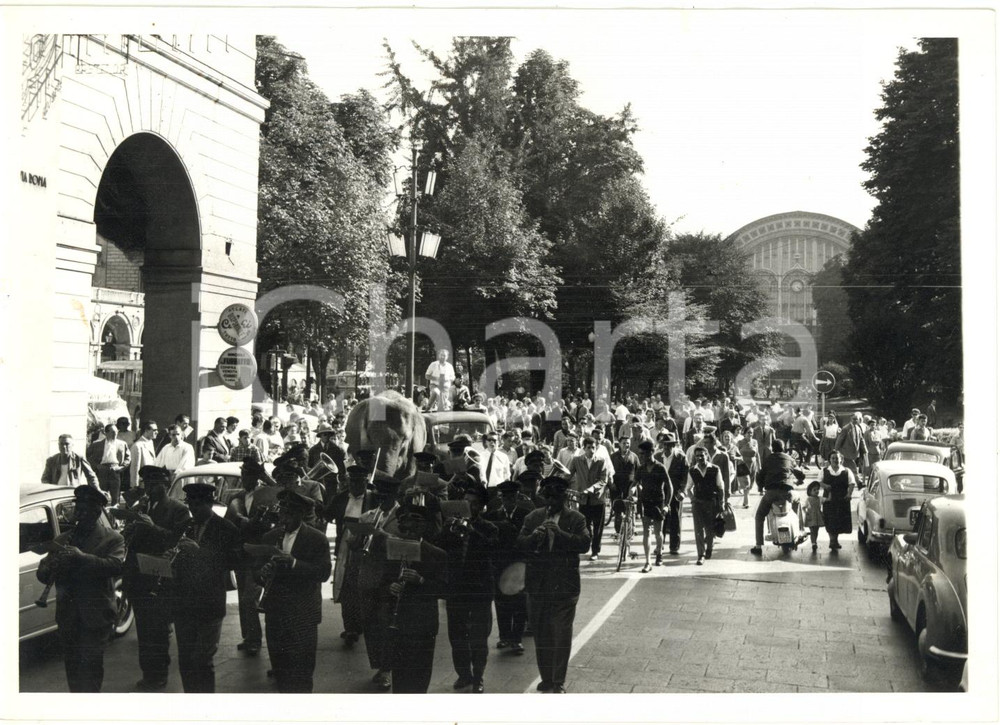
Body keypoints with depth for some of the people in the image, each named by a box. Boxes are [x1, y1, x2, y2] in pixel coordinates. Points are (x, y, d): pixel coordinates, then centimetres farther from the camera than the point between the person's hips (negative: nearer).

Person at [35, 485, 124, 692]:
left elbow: (116, 566, -19)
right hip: (67, 616, 5)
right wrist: (51, 566, -17)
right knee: (72, 666, 13)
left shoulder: (112, 539, -1)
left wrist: (81, 557, -28)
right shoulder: (62, 540, 13)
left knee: (90, 666, -6)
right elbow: (42, 575, 8)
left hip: (95, 617, -5)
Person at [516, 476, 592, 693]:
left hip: (564, 586, -3)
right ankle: (546, 678, 25)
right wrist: (533, 537, -18)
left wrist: (559, 532, -23)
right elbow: (520, 543, 3)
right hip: (538, 585, 3)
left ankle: (559, 683, 11)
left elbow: (584, 543, -13)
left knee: (562, 635, 0)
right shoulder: (533, 517, 9)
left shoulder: (576, 519, 0)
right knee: (541, 634, 11)